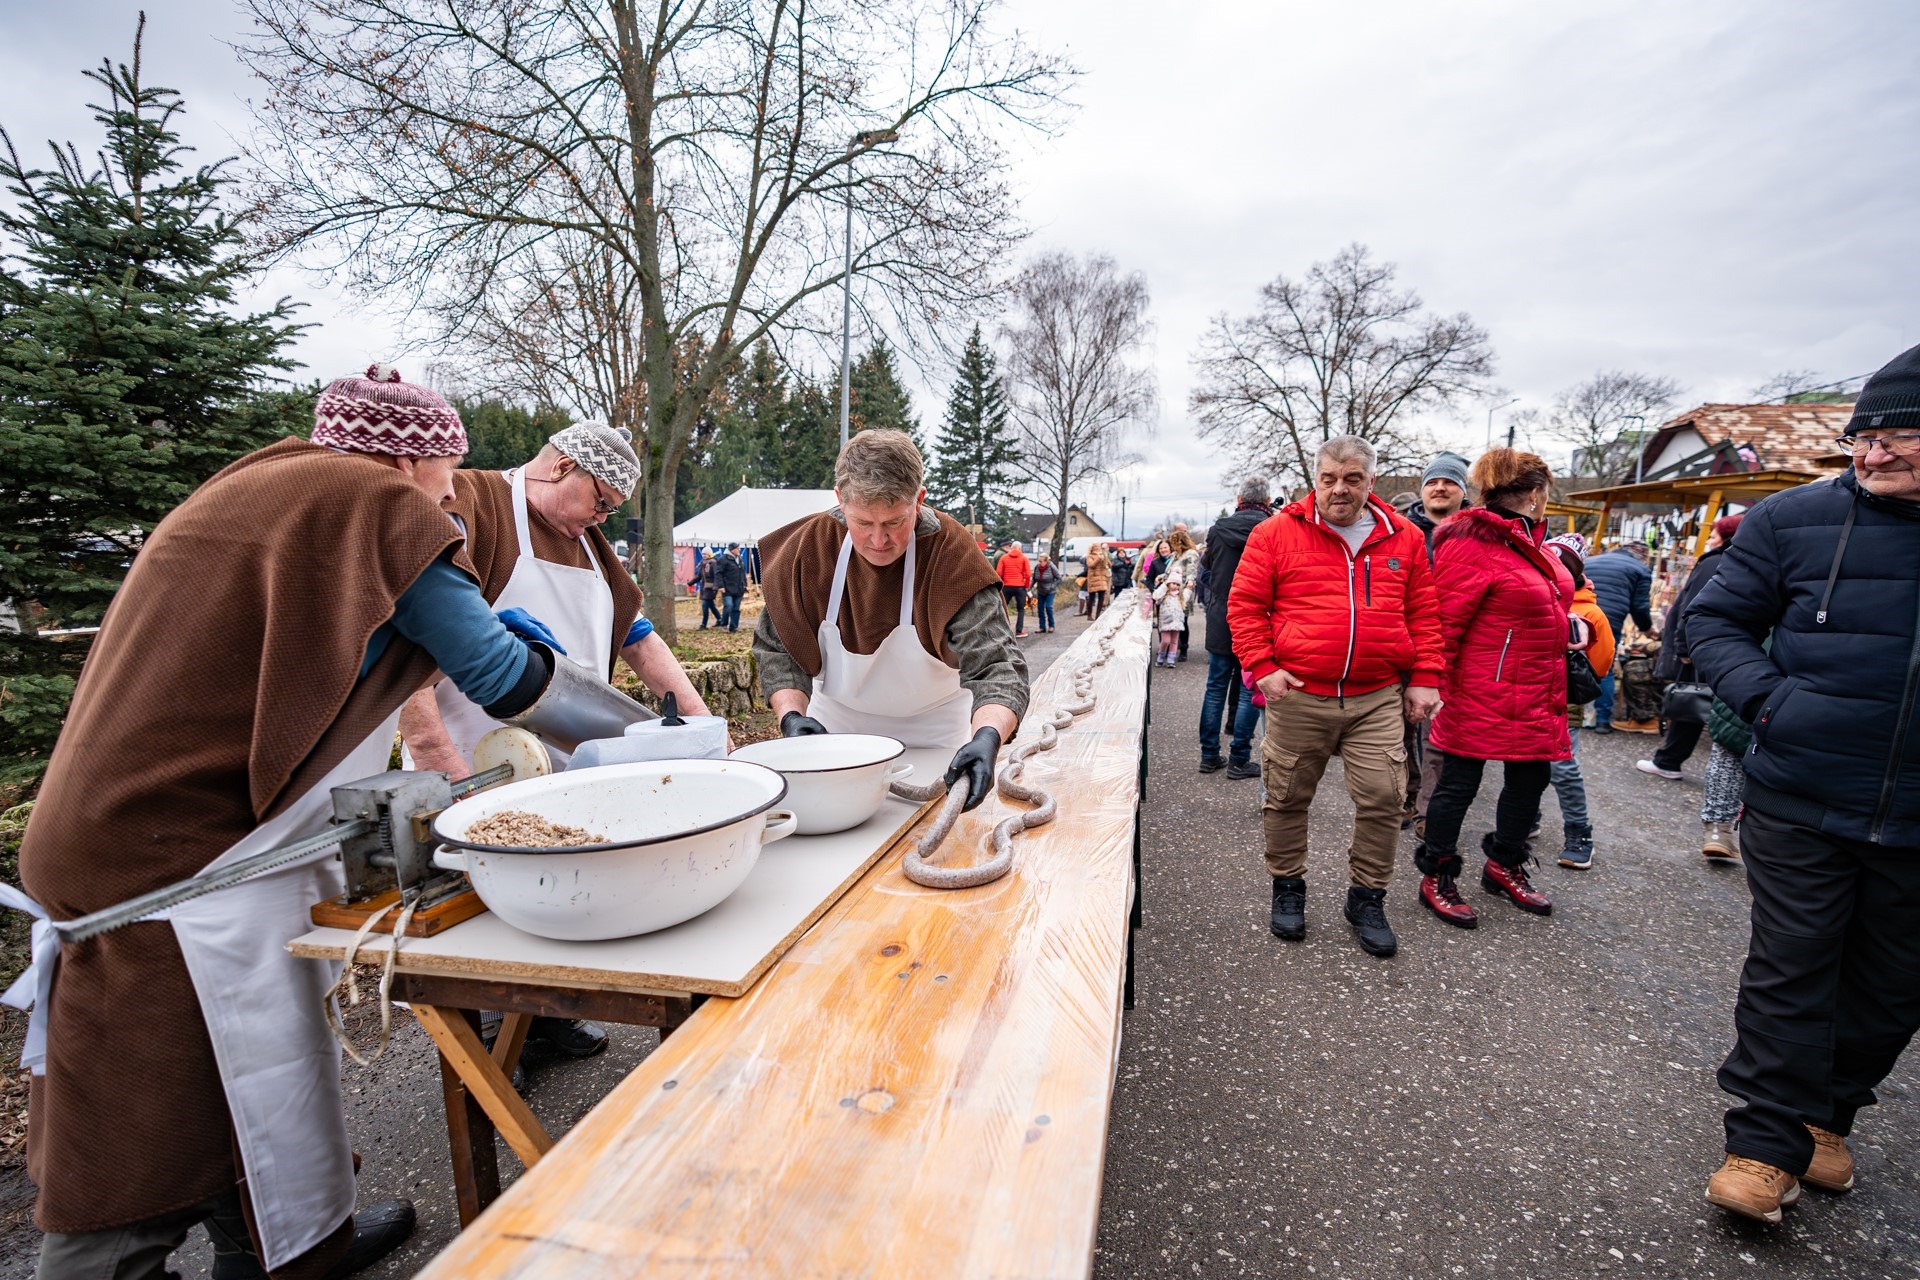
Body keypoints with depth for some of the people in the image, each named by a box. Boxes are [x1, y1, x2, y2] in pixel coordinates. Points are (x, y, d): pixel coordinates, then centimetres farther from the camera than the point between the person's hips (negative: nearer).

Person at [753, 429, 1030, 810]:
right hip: (834, 726, 2)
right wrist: (792, 716, -26)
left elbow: (996, 667, -34)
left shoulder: (953, 557, -27)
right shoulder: (807, 547, -19)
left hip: (933, 733, -1)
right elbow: (777, 649, -9)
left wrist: (986, 738, -53)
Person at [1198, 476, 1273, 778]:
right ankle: (1239, 760, 10)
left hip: (1220, 625, 3)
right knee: (1249, 693, 6)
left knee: (1215, 690, 12)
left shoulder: (1218, 529, 0)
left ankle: (1209, 755, 18)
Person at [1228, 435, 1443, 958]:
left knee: (1383, 798, 3)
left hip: (1379, 699, 2)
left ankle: (1367, 898, 24)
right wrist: (1263, 667, -11)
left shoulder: (1403, 538, 9)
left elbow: (1424, 613, 12)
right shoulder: (1276, 533, -1)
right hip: (1298, 695, -2)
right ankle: (1288, 887, 29)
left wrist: (1424, 679, 5)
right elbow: (1244, 605, -2)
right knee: (1287, 798, 8)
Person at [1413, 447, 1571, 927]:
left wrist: (1576, 621, 14)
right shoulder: (1472, 544, -17)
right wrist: (1434, 686, -21)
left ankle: (1505, 865, 39)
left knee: (1531, 778, 19)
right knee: (1459, 784, 2)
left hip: (1534, 700, 10)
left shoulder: (1529, 541, 13)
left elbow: (1554, 597, 29)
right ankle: (1436, 878, 18)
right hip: (1482, 699, -10)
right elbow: (1444, 621, -20)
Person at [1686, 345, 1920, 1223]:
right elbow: (1714, 620, 0)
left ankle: (1827, 1114, 37)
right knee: (1789, 970, 3)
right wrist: (1770, 698, -15)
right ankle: (1767, 1142, 16)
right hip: (1800, 805, -2)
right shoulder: (1797, 519, -4)